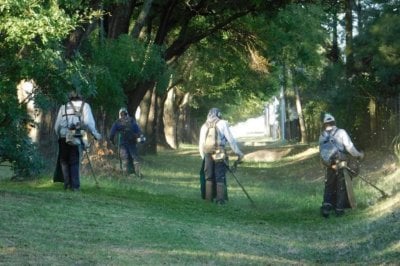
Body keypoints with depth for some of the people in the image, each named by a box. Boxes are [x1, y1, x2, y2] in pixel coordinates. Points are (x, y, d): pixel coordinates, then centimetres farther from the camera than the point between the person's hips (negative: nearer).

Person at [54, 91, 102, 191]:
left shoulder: (63, 107, 17)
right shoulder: (84, 106, 12)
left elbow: (57, 126, 14)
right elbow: (88, 122, -3)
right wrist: (95, 133, 6)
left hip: (63, 137, 1)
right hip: (76, 138, -1)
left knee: (64, 161, 15)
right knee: (74, 163, 9)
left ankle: (67, 182, 3)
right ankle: (75, 185, 2)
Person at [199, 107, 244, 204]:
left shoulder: (204, 126, 13)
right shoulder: (222, 124, -1)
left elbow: (201, 144, 15)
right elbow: (231, 140, -5)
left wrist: (203, 157, 23)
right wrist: (238, 152, 0)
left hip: (207, 155, 4)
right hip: (219, 154, -4)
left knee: (209, 178, 11)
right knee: (220, 178, -1)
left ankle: (208, 199, 10)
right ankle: (220, 200, -6)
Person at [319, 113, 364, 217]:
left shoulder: (322, 136, 7)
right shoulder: (341, 132, -5)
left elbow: (321, 152, 9)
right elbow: (349, 146, -12)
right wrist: (358, 155, 1)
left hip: (329, 166, 3)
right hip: (341, 164, -3)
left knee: (328, 187, 14)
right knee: (341, 187, 7)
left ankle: (326, 205, -4)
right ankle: (339, 209, 6)